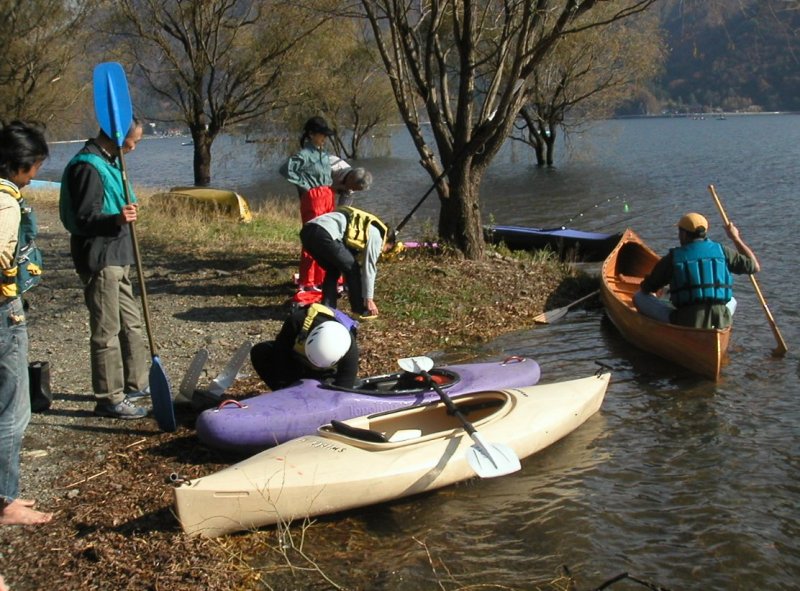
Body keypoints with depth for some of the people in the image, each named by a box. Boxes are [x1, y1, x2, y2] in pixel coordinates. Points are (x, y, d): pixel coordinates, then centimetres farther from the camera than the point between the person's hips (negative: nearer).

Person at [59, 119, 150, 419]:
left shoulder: (107, 163, 14)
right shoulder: (88, 166, -19)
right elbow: (84, 219, -24)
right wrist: (116, 219, -39)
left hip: (116, 257, 10)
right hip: (99, 260, -10)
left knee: (131, 324, 18)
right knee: (106, 332, -3)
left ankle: (135, 385, 30)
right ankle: (109, 399, 6)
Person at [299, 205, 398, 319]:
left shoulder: (364, 229, 37)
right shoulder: (376, 235, 12)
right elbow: (368, 268, 9)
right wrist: (369, 298, 16)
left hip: (307, 230, 9)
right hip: (324, 234, -9)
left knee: (333, 271, 26)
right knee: (352, 269, 10)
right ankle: (361, 310, 18)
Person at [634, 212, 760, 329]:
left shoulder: (672, 258, 2)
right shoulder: (721, 251, 6)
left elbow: (646, 288, 10)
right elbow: (755, 267, 17)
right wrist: (735, 238, 28)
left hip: (684, 323, -3)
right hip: (720, 323, 3)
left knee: (639, 297, 12)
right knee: (731, 301, 39)